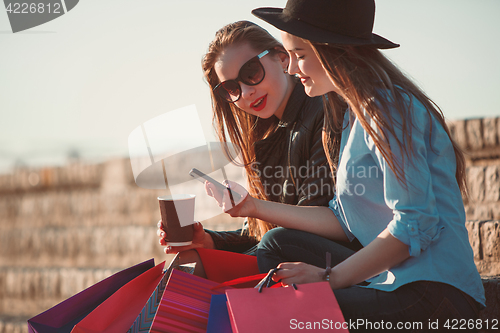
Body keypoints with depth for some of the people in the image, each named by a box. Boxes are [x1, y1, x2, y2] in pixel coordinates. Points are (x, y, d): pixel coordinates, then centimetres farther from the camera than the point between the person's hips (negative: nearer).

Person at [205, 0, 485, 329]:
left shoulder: (388, 109, -13)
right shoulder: (353, 112, 18)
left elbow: (416, 223, -19)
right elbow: (345, 221, 18)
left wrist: (330, 277, -18)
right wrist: (256, 207, 18)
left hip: (434, 290, -10)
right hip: (391, 279, 10)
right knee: (280, 244, 12)